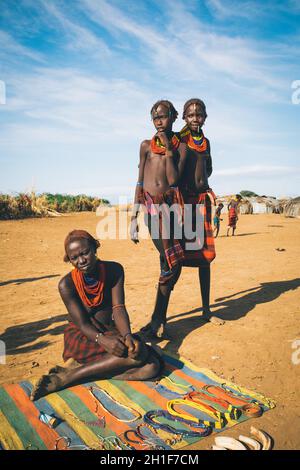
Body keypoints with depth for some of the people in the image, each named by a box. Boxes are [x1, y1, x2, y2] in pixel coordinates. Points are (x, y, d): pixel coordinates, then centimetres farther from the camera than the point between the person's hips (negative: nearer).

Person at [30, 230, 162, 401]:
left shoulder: (114, 270, -6)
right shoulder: (67, 284, -14)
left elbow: (118, 308, -12)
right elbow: (82, 323, -16)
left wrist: (127, 335, -32)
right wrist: (102, 339, -38)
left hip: (110, 332, 5)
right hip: (82, 337, -4)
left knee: (152, 367, -22)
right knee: (137, 353, -30)